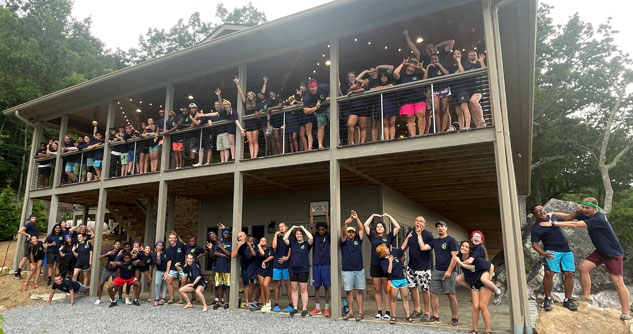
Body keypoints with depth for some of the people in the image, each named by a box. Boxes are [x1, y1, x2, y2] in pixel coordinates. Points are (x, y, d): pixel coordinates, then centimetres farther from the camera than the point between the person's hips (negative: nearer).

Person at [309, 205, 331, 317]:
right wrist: (312, 214, -16)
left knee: (326, 287, 1)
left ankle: (326, 308, 8)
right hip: (316, 264, 2)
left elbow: (329, 226, -10)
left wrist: (326, 213, -18)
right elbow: (311, 226, -6)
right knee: (316, 287, 7)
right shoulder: (315, 236, 6)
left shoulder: (327, 237, 3)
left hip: (325, 264, -2)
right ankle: (317, 308, 16)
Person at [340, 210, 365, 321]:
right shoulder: (344, 241, 6)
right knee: (349, 292, 4)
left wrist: (357, 219, -16)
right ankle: (350, 312, 14)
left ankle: (360, 312, 8)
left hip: (359, 270, 1)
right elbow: (343, 233, -14)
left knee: (359, 291, 4)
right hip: (347, 270, -1)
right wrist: (346, 224, -34)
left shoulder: (358, 240, 11)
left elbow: (362, 229, -1)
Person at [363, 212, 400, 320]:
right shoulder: (373, 237, 12)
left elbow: (397, 227, 4)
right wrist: (373, 216, 15)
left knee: (387, 290, 0)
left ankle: (387, 312, 5)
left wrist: (389, 216, 8)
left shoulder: (388, 237, 8)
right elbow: (365, 225, 10)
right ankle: (379, 312, 15)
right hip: (375, 266, 2)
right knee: (377, 290, 7)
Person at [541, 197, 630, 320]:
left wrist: (553, 223, -37)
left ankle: (626, 313, 8)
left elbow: (574, 224, -36)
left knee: (618, 282, -3)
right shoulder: (585, 215, -5)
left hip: (613, 253, -8)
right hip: (600, 251, 8)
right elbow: (568, 217, -5)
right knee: (583, 267, -1)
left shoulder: (598, 218, -30)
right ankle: (587, 297, 11)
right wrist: (553, 213, -22)